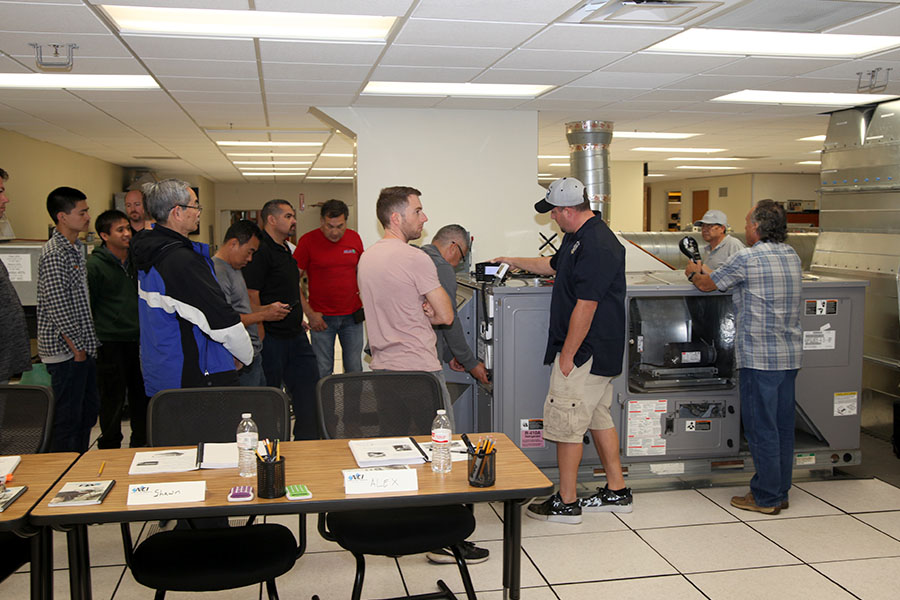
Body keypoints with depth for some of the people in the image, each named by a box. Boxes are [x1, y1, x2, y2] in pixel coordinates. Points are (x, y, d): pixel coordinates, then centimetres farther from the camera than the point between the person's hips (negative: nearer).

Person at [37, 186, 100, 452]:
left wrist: (87, 344, 16)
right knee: (68, 420, -2)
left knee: (89, 410, 17)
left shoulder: (76, 247, 14)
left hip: (81, 348, 10)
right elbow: (57, 308, -21)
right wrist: (77, 348, -16)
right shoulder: (54, 253, -17)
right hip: (67, 351, -10)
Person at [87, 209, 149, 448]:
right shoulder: (94, 265, -8)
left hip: (139, 340, 6)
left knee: (142, 397, 12)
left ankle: (140, 445, 26)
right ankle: (110, 449, 17)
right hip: (111, 343, -6)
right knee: (112, 401, 3)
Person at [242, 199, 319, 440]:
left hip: (295, 336, 10)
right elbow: (251, 296, -21)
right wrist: (261, 336, -22)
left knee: (309, 388, 12)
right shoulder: (260, 250, -16)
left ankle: (307, 443, 22)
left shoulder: (285, 250, 15)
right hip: (271, 337, -10)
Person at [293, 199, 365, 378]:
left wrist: (364, 298, 6)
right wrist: (309, 313, -10)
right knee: (322, 371, 2)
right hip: (321, 318, -3)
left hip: (352, 316, 3)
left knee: (355, 370, 8)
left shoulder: (354, 238, 4)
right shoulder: (308, 241, -7)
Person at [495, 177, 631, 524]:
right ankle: (616, 492, 27)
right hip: (598, 352, 11)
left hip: (584, 352, -11)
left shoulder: (597, 246, -22)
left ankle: (566, 503, 8)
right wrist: (514, 262, 41)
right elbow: (554, 265, 33)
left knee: (565, 423, -2)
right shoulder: (578, 237, 12)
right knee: (598, 417, 17)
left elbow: (585, 307, -24)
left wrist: (567, 356, -20)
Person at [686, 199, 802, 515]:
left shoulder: (746, 259, -12)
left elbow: (707, 284, -1)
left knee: (760, 427, 0)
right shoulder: (792, 256, 11)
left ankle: (766, 498, 6)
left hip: (760, 357, -8)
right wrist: (705, 273, 27)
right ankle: (780, 491, 22)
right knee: (782, 425, 13)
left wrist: (694, 274, 22)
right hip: (790, 355, 8)